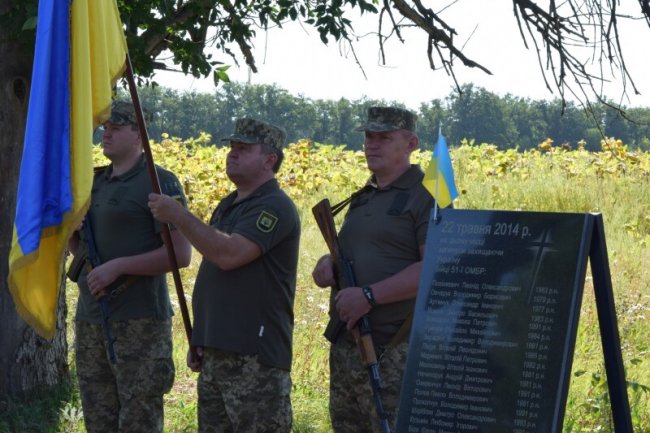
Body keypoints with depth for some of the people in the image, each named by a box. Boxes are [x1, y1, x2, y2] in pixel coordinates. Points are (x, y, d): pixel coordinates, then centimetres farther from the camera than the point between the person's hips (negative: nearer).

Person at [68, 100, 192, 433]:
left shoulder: (159, 183, -8)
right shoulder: (96, 184, 16)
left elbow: (181, 254, -15)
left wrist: (118, 266, -20)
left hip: (139, 322, -8)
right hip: (90, 320, 8)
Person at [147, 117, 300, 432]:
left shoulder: (274, 206, -10)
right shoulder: (227, 206, 20)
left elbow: (229, 255, -24)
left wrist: (178, 216, -18)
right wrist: (198, 340, 20)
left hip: (255, 354, -10)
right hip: (215, 353, 10)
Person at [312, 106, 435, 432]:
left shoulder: (426, 196, -8)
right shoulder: (363, 199, 19)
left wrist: (370, 295, -22)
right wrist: (329, 263, 5)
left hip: (394, 352, -9)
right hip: (345, 347, 9)